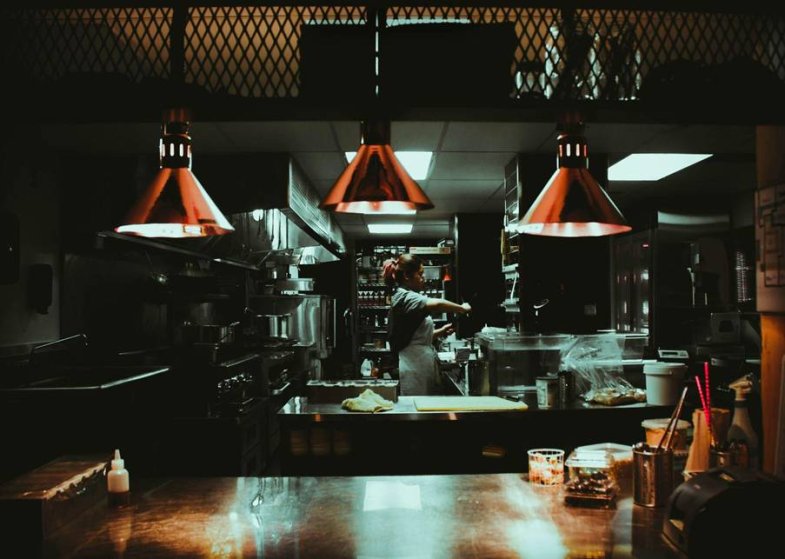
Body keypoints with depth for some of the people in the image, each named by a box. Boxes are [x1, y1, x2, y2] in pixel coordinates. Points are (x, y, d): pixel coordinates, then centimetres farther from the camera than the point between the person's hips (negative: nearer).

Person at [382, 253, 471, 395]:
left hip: (422, 365, 10)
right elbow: (437, 304, -31)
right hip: (413, 367, -10)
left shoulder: (405, 297, 18)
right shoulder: (404, 297, -14)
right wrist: (461, 308, -16)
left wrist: (440, 332, 10)